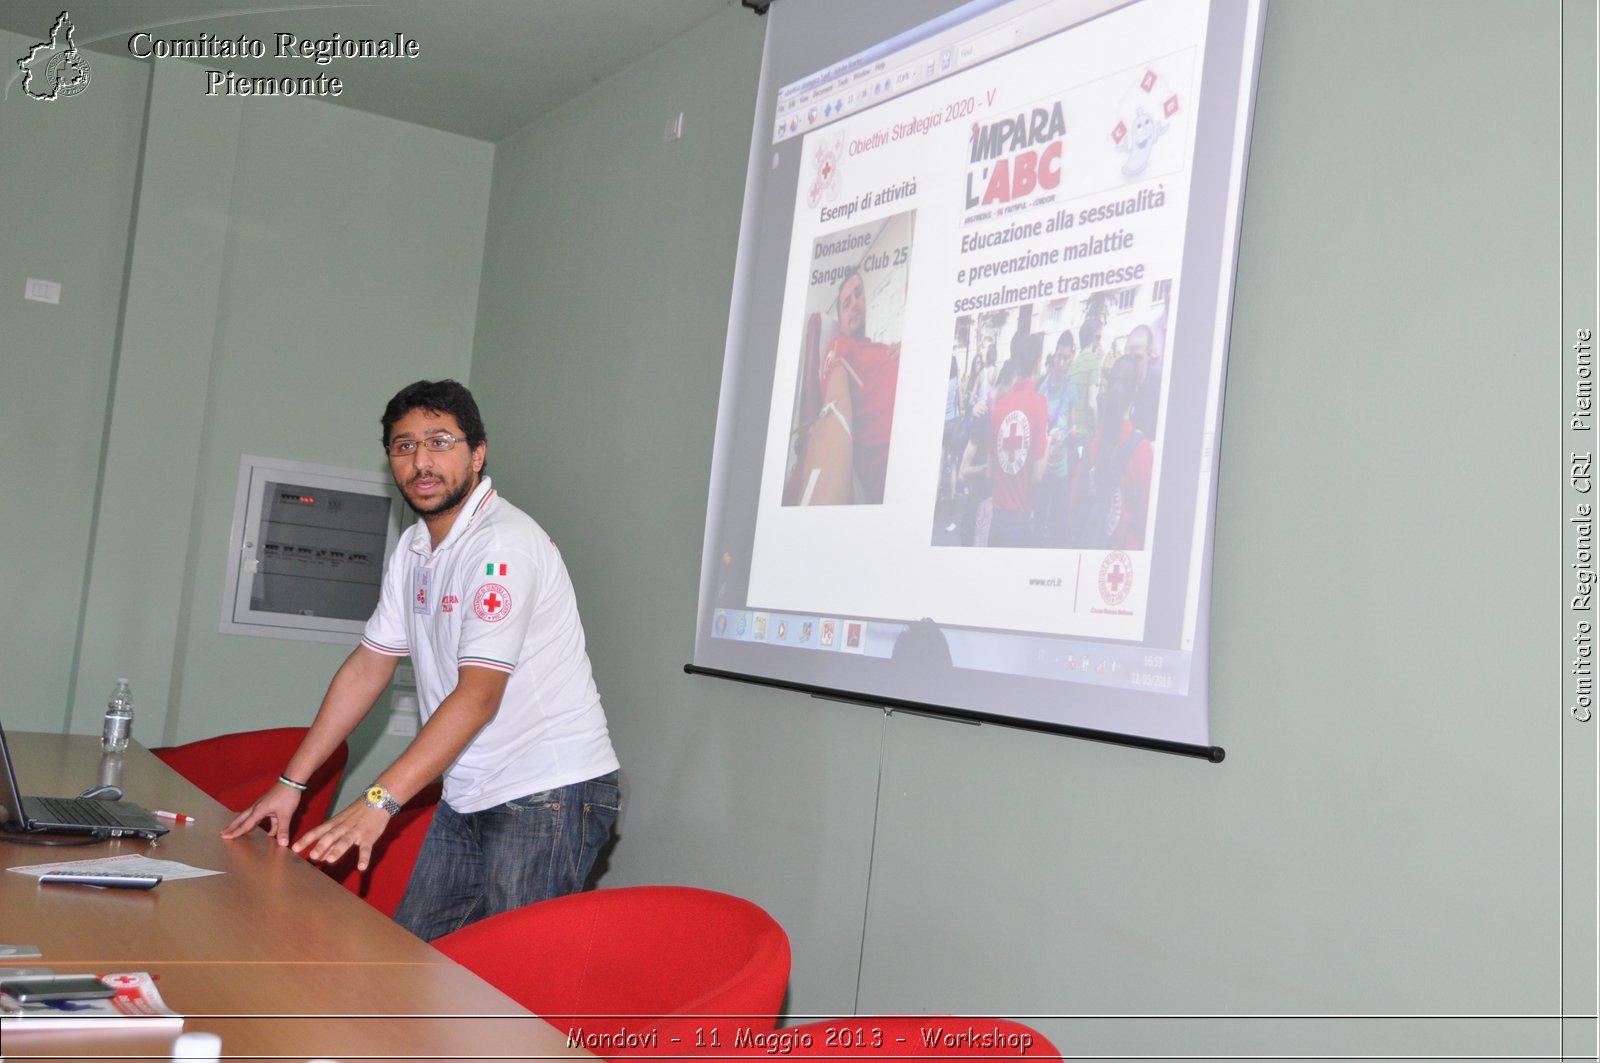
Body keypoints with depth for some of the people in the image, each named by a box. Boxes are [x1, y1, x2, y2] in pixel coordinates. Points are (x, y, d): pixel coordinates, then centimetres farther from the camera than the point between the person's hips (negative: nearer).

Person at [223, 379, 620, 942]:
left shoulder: (505, 545, -18)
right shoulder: (412, 548, 11)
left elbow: (478, 695, -25)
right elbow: (367, 667, 12)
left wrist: (378, 801, -30)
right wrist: (290, 783, 8)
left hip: (548, 795, -8)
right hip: (468, 798, 8)